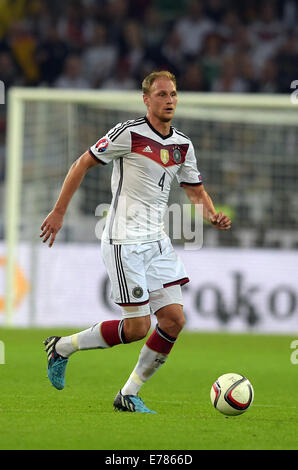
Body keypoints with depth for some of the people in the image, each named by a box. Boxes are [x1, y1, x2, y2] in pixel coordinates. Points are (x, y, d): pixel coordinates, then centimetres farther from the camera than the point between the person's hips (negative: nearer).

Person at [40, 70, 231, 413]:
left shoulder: (183, 146, 9)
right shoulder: (129, 133, -10)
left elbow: (196, 192, 18)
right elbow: (82, 164, -4)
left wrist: (214, 217, -4)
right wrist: (59, 212, -5)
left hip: (156, 242, 7)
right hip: (124, 242, -7)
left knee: (174, 319, -4)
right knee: (137, 328, -10)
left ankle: (129, 396, 8)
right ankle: (63, 347, 12)